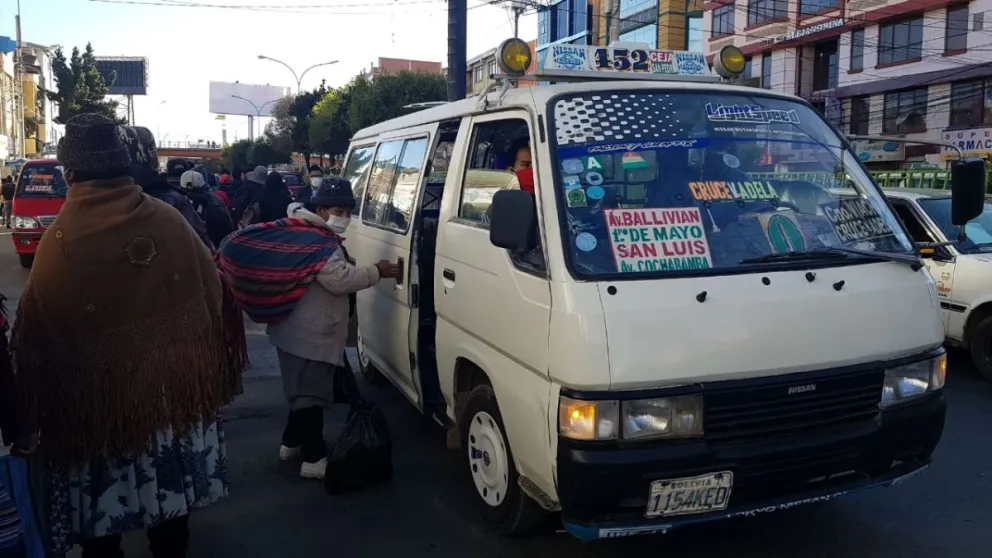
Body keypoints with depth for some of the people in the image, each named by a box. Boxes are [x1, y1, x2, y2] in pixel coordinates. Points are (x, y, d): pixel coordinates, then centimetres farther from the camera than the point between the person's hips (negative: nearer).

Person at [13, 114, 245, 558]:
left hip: (95, 395, -3)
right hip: (171, 385, 3)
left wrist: (41, 401, 2)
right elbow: (213, 295, -5)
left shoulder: (59, 242, -17)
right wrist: (212, 370, 10)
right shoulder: (169, 222, -10)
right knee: (168, 484, 20)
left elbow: (34, 334, -12)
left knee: (100, 500, 15)